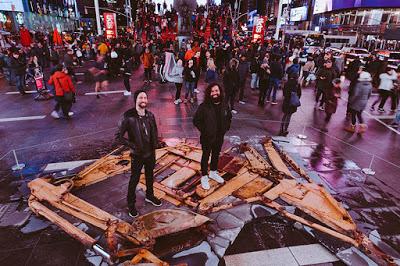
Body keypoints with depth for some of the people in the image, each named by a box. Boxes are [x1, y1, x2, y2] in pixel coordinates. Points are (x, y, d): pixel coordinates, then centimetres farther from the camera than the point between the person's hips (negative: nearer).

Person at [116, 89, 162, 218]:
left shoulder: (150, 115, -3)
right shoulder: (128, 116, -19)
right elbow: (118, 136, -16)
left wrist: (155, 144, 0)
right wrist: (133, 145, -20)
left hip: (150, 153, 5)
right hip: (137, 155, -5)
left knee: (150, 176, 23)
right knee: (134, 179, 12)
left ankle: (149, 196, 47)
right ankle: (131, 204, 33)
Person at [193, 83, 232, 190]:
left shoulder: (224, 105, -4)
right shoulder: (204, 106, -19)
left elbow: (229, 118, 13)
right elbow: (196, 120, -12)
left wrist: (226, 128, 3)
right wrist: (204, 130, -12)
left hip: (219, 137, 5)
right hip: (207, 137, -4)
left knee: (216, 155, 22)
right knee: (206, 156, 11)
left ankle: (213, 172, 45)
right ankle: (204, 176, 29)